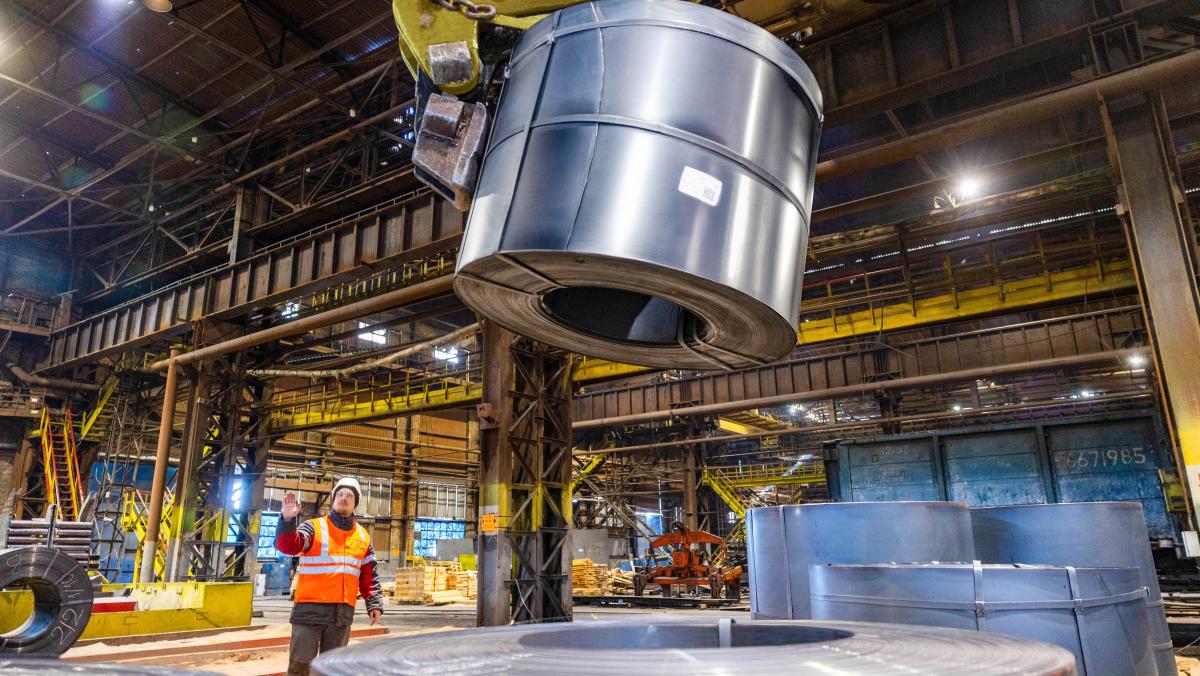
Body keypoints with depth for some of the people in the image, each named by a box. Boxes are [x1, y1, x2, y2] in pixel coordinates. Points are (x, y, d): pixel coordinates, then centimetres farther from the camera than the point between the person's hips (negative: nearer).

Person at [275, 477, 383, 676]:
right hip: (311, 610, -4)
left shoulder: (363, 536, 12)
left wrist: (375, 604, 6)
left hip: (342, 613, 4)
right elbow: (287, 545, -19)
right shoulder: (314, 527, -1)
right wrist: (288, 520, -36)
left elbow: (369, 576, 14)